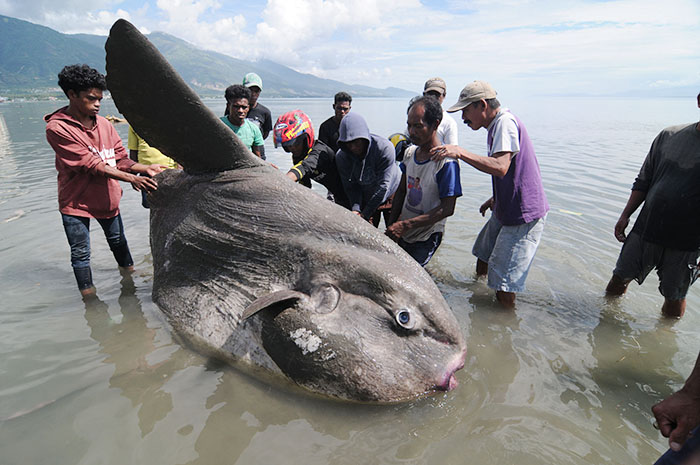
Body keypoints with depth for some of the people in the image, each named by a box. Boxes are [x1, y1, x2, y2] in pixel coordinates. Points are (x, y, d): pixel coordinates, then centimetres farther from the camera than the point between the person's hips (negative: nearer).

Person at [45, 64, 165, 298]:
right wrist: (130, 178, -32)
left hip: (108, 197, 5)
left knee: (118, 241, 19)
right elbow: (91, 164, -24)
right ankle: (89, 294, 19)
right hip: (76, 200, -5)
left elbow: (120, 158, 0)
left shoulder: (104, 124, 1)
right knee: (80, 253, 5)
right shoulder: (57, 128, -17)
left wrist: (146, 169, -19)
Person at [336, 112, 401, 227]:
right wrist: (355, 209, -30)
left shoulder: (384, 147, -29)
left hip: (391, 194, -2)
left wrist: (365, 214, -28)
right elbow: (351, 187, -11)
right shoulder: (341, 157, -17)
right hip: (365, 199, 3)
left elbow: (383, 185, -29)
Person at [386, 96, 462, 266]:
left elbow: (447, 209, -22)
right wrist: (391, 226, 2)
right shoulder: (410, 152, 2)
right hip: (401, 233, 7)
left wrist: (406, 225, -24)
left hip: (426, 238, -7)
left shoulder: (446, 162, -20)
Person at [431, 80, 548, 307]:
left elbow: (501, 167, -34)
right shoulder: (497, 125, 14)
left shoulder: (505, 122, -18)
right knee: (482, 265, 20)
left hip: (524, 214, -10)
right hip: (505, 209, 10)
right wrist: (495, 199, 23)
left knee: (504, 290, -6)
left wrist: (460, 152, -34)